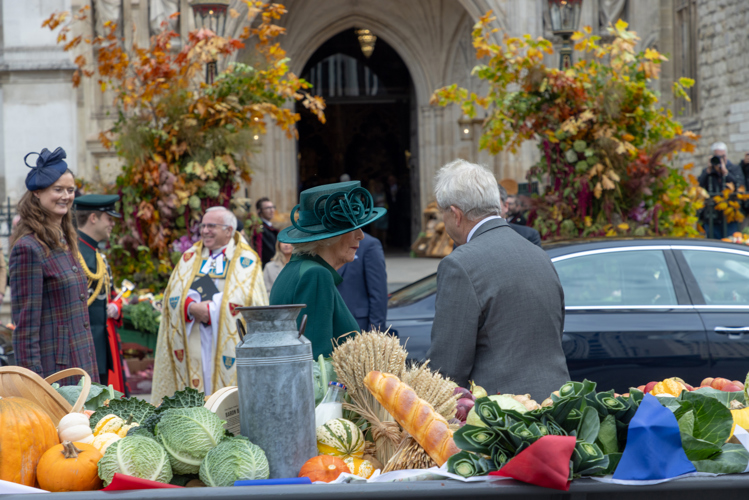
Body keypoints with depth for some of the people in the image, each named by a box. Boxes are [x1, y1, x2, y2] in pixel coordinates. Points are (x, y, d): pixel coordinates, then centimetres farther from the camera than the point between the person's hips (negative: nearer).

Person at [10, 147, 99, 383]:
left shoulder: (65, 244, 14)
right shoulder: (28, 248, -13)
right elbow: (25, 323, -15)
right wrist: (32, 379, -17)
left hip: (80, 364, 8)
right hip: (53, 369, -8)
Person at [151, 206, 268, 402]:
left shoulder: (246, 260, 4)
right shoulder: (190, 257, 17)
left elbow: (246, 300, -9)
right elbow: (173, 295, 7)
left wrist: (210, 310, -13)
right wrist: (192, 307, -14)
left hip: (227, 346, -3)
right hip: (192, 343, 3)